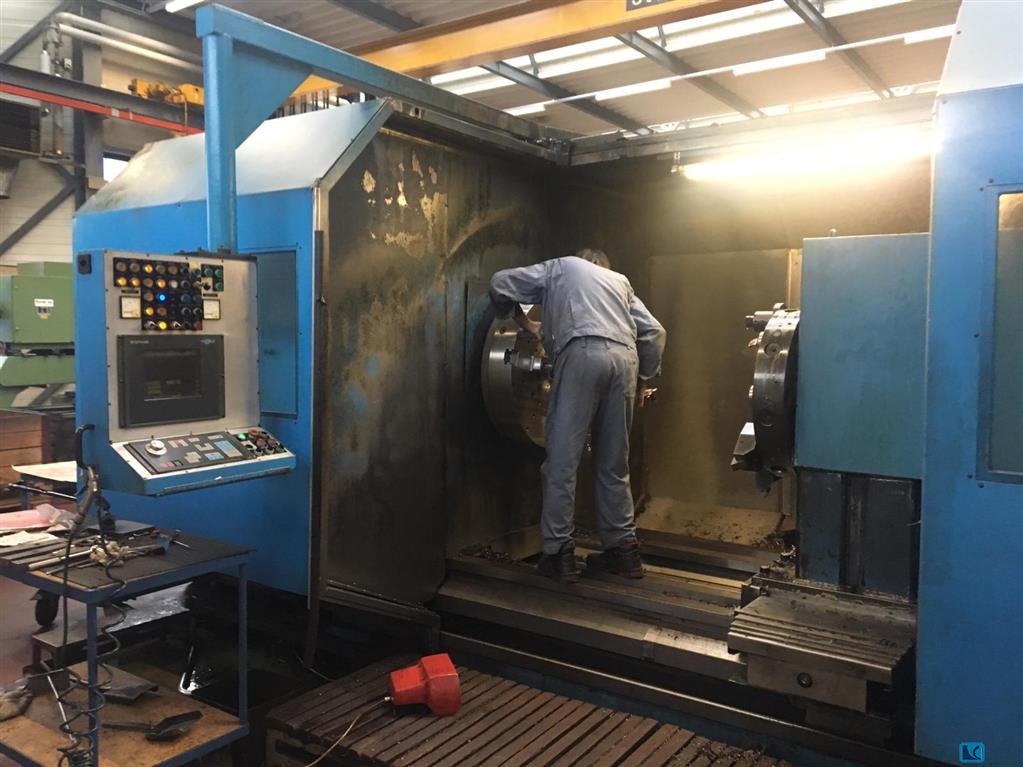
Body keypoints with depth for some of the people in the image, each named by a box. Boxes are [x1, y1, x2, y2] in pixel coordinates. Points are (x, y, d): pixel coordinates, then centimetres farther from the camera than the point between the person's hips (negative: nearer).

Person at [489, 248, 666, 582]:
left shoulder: (561, 266, 27)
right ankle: (623, 550, 18)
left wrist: (525, 323, 34)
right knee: (614, 464, 13)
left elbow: (500, 284, 22)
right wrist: (644, 379, 31)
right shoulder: (619, 280, 34)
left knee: (562, 460, -1)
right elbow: (654, 332, 22)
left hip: (583, 354, -4)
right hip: (625, 358, 4)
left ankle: (558, 554, -1)